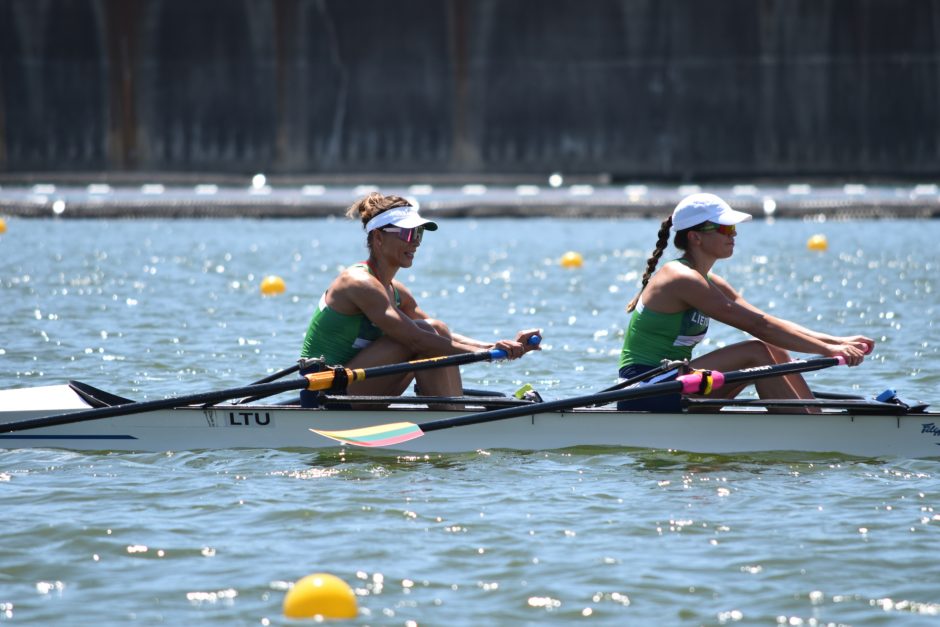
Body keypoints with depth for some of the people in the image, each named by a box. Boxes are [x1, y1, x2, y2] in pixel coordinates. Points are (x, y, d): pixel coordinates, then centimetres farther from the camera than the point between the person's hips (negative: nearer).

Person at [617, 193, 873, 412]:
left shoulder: (708, 282, 15)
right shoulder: (682, 279, -16)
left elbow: (770, 324, 8)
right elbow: (757, 326, -21)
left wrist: (838, 342, -3)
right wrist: (827, 350, -21)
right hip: (645, 395, -9)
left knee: (775, 352, 0)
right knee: (757, 352, -18)